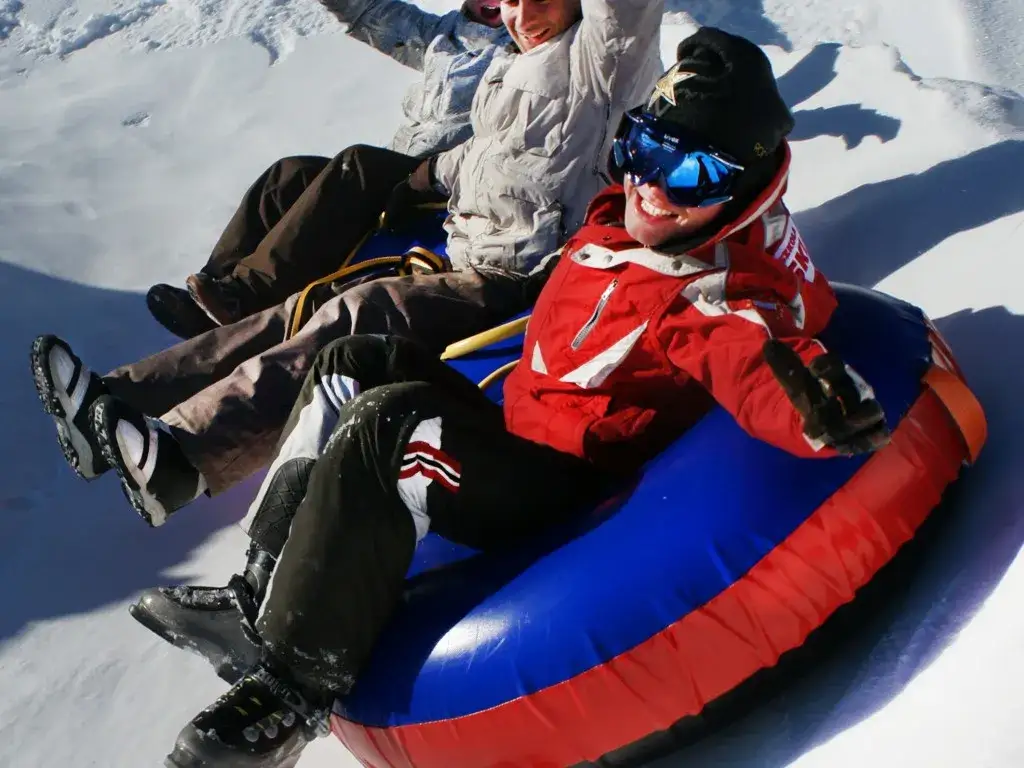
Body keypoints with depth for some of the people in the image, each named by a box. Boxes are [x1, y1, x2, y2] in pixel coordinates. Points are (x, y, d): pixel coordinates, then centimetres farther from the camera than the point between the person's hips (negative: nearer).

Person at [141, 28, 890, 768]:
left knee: (387, 424, -28)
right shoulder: (615, 224, 3)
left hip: (568, 496, -9)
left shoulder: (717, 297, -22)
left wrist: (823, 408, -59)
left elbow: (767, 378, -39)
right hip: (517, 426, 10)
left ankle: (296, 682, -21)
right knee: (359, 364, 11)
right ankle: (268, 582, 7)